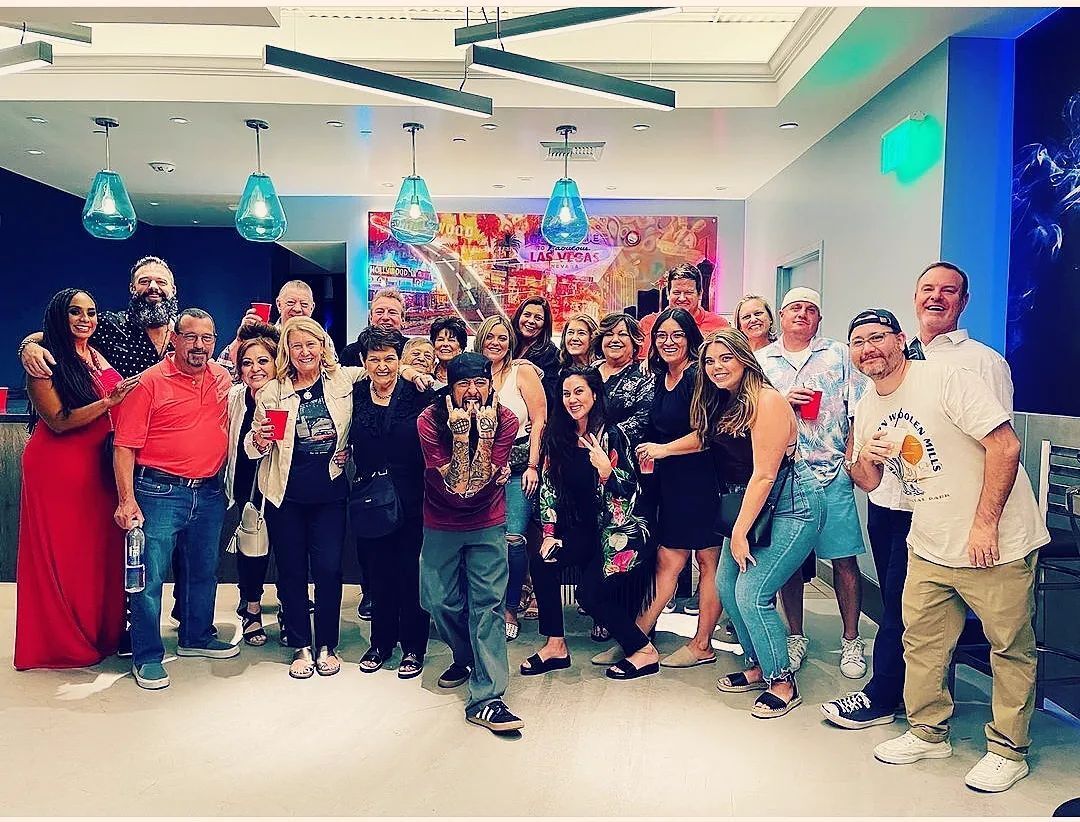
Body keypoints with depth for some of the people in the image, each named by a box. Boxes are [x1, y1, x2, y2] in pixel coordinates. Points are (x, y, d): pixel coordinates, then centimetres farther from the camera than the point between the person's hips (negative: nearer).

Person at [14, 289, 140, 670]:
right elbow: (59, 421, -15)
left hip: (98, 467, 5)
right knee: (62, 555, 5)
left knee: (100, 550, 9)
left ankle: (101, 632, 23)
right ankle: (64, 642, 19)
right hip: (57, 468, -5)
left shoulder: (99, 356, 10)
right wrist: (108, 401, -23)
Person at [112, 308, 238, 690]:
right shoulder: (151, 381, -9)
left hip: (209, 492, 6)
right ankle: (147, 657, 13)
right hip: (160, 492, -6)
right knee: (150, 576, -1)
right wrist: (126, 500, -17)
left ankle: (197, 637, 36)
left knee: (203, 571, 18)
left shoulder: (223, 378, 6)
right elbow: (124, 445, -11)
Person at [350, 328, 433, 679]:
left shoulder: (418, 395, -6)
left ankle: (413, 647, 21)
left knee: (412, 572, 6)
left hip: (410, 500, -3)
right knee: (379, 571, 13)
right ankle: (382, 642, 30)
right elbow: (351, 445, 6)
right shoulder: (355, 396, 3)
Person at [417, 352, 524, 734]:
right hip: (440, 525, 1)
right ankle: (465, 656, 38)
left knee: (488, 603, -7)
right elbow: (457, 484, -24)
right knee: (439, 601, 7)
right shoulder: (430, 420, -18)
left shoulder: (505, 420, -15)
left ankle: (486, 699, -4)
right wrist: (461, 433, -34)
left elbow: (479, 482, -23)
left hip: (487, 524, -1)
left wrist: (485, 431, -32)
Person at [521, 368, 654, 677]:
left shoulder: (611, 434, -10)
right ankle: (555, 645, -5)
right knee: (541, 562, -18)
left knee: (592, 593, -16)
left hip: (614, 528, -5)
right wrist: (550, 533, -2)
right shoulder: (558, 437, 4)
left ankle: (643, 650, 3)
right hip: (578, 529, 5)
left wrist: (606, 470, -31)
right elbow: (549, 486, 5)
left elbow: (629, 489, -12)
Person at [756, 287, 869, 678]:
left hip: (832, 474, -1)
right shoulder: (761, 360, 11)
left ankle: (851, 640, 16)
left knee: (844, 557, 1)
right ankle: (795, 637, 22)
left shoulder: (839, 354, 8)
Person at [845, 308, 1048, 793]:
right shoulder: (867, 408, 6)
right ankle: (929, 733, 30)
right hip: (929, 549, 7)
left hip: (996, 545, -6)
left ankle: (1009, 750, 23)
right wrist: (865, 458, -10)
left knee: (1011, 648, 7)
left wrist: (985, 524, -21)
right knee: (921, 643, 12)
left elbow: (1005, 446, -21)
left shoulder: (946, 379, -16)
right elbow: (867, 483, 14)